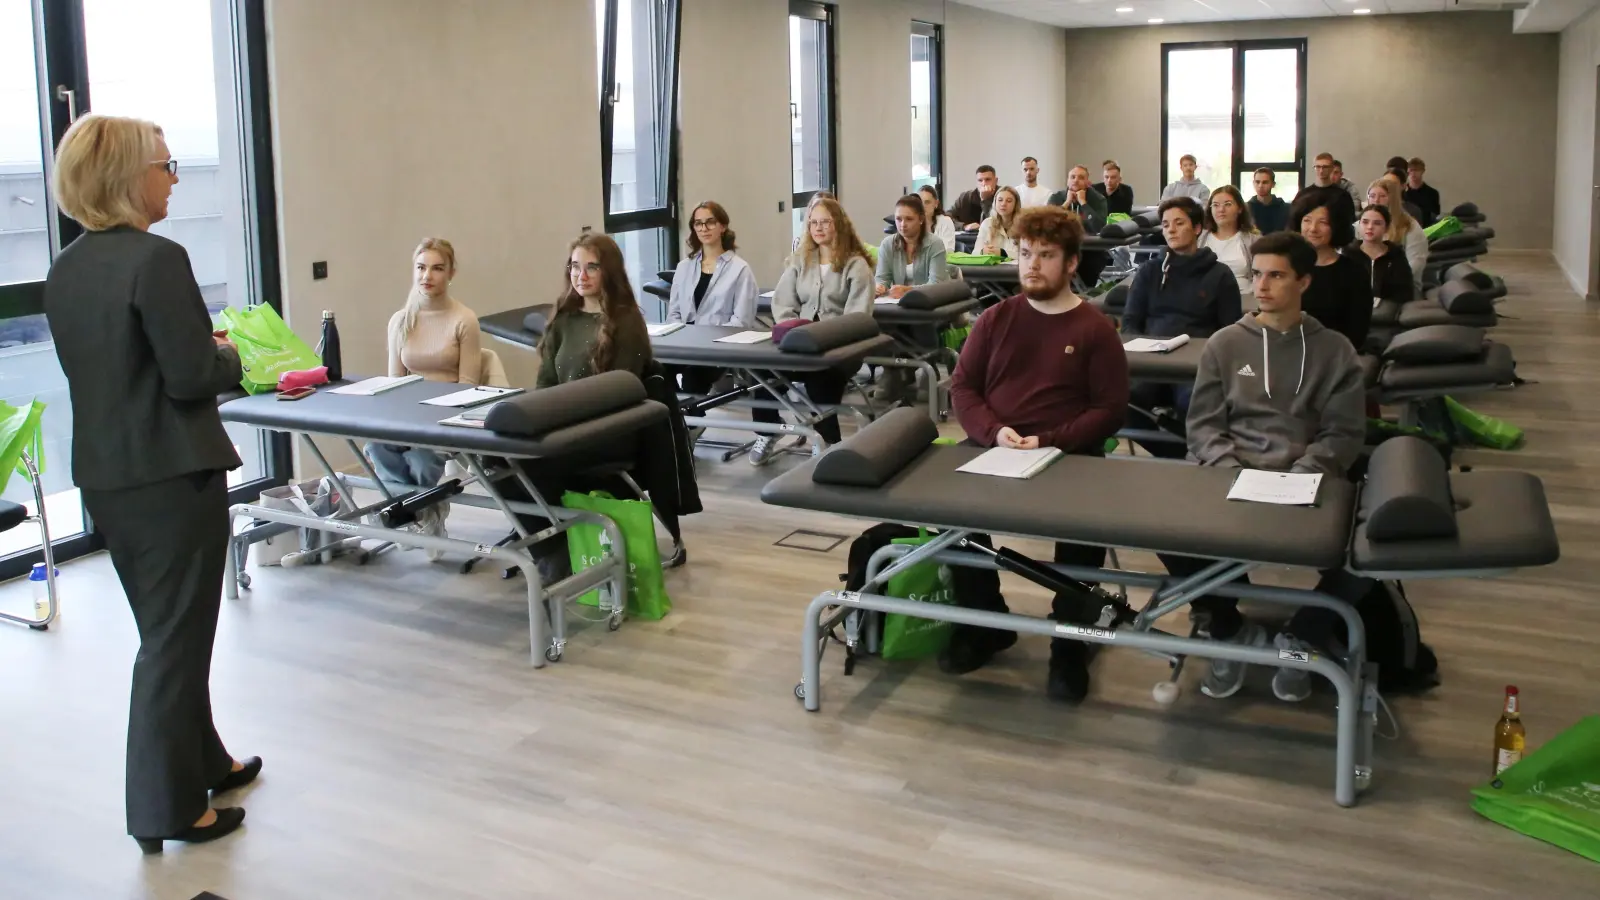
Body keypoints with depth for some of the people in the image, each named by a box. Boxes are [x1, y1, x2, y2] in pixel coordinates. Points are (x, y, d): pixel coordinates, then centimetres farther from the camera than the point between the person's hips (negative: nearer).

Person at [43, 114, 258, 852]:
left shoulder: (64, 271, 8)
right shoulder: (156, 259, -18)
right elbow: (193, 376, -21)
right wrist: (230, 355, -1)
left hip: (105, 476, 8)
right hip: (171, 476, -8)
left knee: (167, 631, 21)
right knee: (176, 639, 3)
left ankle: (201, 762, 36)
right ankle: (166, 809, 13)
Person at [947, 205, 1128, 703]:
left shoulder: (1096, 329, 1)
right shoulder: (996, 318, 10)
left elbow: (1110, 409, -4)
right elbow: (962, 386, 7)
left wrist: (1047, 443, -17)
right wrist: (995, 431, -14)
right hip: (990, 449, 3)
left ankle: (1070, 640, -6)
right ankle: (984, 622, 2)